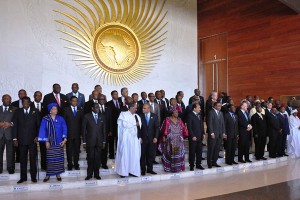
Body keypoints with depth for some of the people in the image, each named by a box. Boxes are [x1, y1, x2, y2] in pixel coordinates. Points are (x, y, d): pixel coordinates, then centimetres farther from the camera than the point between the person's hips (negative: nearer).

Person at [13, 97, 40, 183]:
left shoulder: (35, 111, 4)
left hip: (32, 139, -1)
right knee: (22, 159, 8)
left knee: (33, 159, 4)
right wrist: (15, 138, -1)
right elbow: (15, 125, 5)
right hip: (21, 139, 1)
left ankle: (33, 177, 12)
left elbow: (39, 125, 2)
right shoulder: (17, 112, 7)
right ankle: (23, 177, 17)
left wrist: (37, 136, -7)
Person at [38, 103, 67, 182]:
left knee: (59, 158, 5)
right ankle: (48, 174, 11)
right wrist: (46, 141, -7)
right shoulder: (45, 119, -2)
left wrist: (64, 139, -7)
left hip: (59, 142, 2)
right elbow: (43, 130, -3)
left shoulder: (61, 119, 3)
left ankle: (58, 174, 16)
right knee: (50, 159, 0)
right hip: (50, 142, -1)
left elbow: (64, 129, 2)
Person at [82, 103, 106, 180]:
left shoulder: (102, 116, 7)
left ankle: (96, 174, 19)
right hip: (90, 141, -2)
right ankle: (89, 174, 19)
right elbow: (84, 130, -1)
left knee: (97, 159, 6)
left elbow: (104, 129, 8)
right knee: (90, 158, 5)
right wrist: (84, 142, -4)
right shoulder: (87, 116, -1)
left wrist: (104, 141, 5)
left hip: (99, 142, 2)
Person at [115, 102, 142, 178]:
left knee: (135, 154, 3)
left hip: (135, 138, 6)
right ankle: (123, 172, 7)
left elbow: (139, 127, 11)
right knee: (125, 154, -1)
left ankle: (132, 171, 9)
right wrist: (135, 124, -9)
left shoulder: (137, 116, 14)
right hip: (126, 138, -5)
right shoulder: (124, 114, -3)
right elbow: (125, 124, -18)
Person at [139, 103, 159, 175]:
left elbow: (157, 127, 1)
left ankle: (150, 169, 19)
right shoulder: (140, 116, 0)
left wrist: (156, 137, -7)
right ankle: (143, 170, 14)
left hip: (152, 139, 1)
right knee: (143, 155, 3)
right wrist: (139, 137, -6)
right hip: (143, 139, -1)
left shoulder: (154, 116, 2)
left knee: (151, 154, 6)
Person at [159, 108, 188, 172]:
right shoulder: (167, 120, -4)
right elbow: (165, 129, -8)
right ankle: (170, 167, 11)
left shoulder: (179, 120, 10)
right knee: (171, 153, 1)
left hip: (179, 140, 5)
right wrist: (164, 137, -14)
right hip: (170, 140, -4)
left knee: (179, 153, 6)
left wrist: (186, 136, 0)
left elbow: (183, 128, 7)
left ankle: (178, 167, 16)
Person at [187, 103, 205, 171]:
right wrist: (192, 136, -16)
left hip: (200, 137, 7)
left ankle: (198, 164, 23)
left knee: (199, 151, 12)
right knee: (192, 152, 2)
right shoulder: (190, 115, -10)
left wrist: (203, 133, 8)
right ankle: (191, 166, 11)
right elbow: (189, 127, -13)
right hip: (193, 137, -7)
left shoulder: (199, 115, 13)